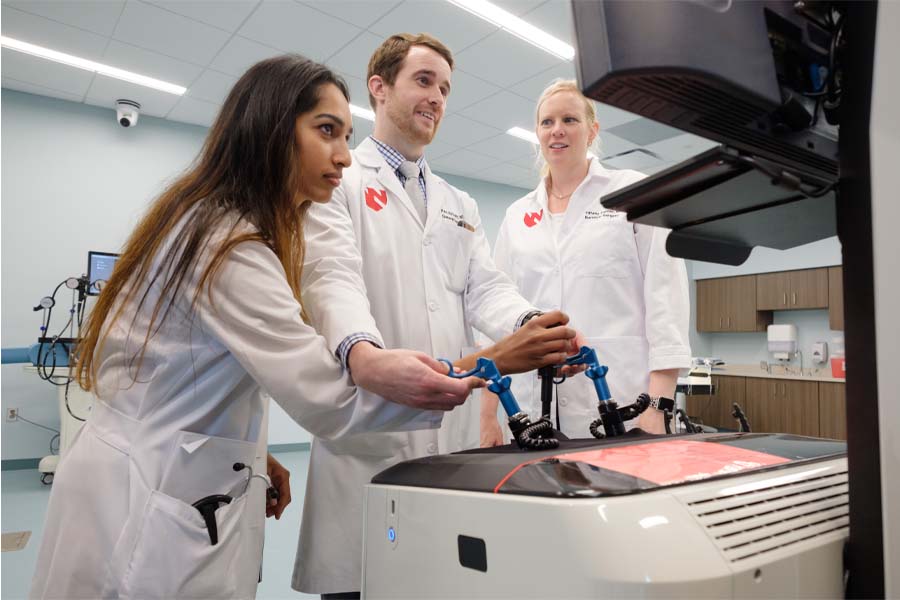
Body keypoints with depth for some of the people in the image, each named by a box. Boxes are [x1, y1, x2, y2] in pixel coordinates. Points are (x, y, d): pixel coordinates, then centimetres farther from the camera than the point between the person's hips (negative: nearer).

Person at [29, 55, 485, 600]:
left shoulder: (211, 224, 8)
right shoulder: (229, 246, -24)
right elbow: (327, 399, -27)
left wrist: (250, 454, 7)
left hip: (166, 484, 9)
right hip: (155, 503, -9)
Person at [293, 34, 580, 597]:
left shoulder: (460, 205, 22)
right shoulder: (338, 182, 4)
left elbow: (487, 287, 8)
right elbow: (332, 278, -13)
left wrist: (533, 327, -15)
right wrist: (362, 352, -35)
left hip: (455, 431, 5)